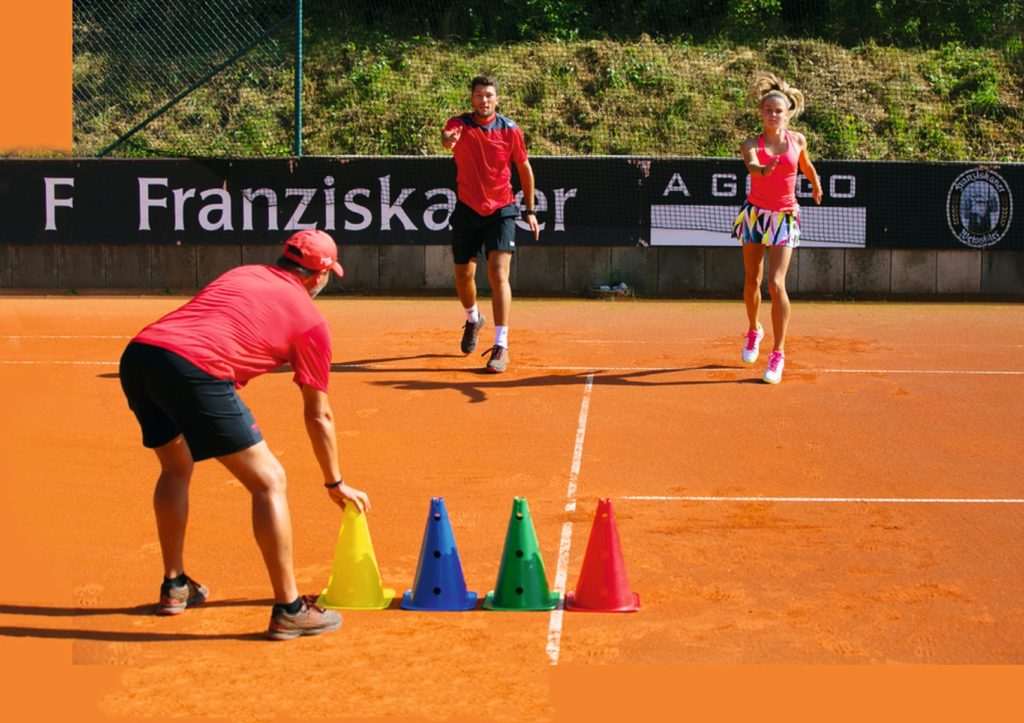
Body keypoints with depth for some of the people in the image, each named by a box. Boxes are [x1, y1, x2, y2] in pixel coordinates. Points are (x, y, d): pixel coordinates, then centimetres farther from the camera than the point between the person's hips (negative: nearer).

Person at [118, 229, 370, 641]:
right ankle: (289, 610, 6)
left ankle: (174, 587, 41)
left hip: (136, 353, 7)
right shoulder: (310, 319, 14)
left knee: (177, 467, 31)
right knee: (269, 482, 5)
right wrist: (335, 484, 31)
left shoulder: (241, 274, 30)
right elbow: (319, 416, 20)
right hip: (194, 368, -7)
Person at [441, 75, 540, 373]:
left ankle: (501, 347, -16)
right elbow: (446, 138, -32)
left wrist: (530, 210, 8)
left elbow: (524, 168, 7)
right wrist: (448, 140, -57)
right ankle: (473, 320, 45)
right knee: (463, 276, 13)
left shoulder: (510, 130, -5)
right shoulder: (459, 124, -7)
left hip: (501, 211, -2)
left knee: (498, 273, -16)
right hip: (467, 211, 2)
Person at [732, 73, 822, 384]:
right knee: (752, 281, 11)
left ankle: (778, 354, -7)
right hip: (755, 214, 1)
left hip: (784, 218, -1)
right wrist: (763, 170, -55)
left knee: (776, 283, -14)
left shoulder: (797, 140, -4)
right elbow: (751, 166, -33)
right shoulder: (751, 144, -11)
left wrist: (816, 184, 34)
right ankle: (754, 331, 41)